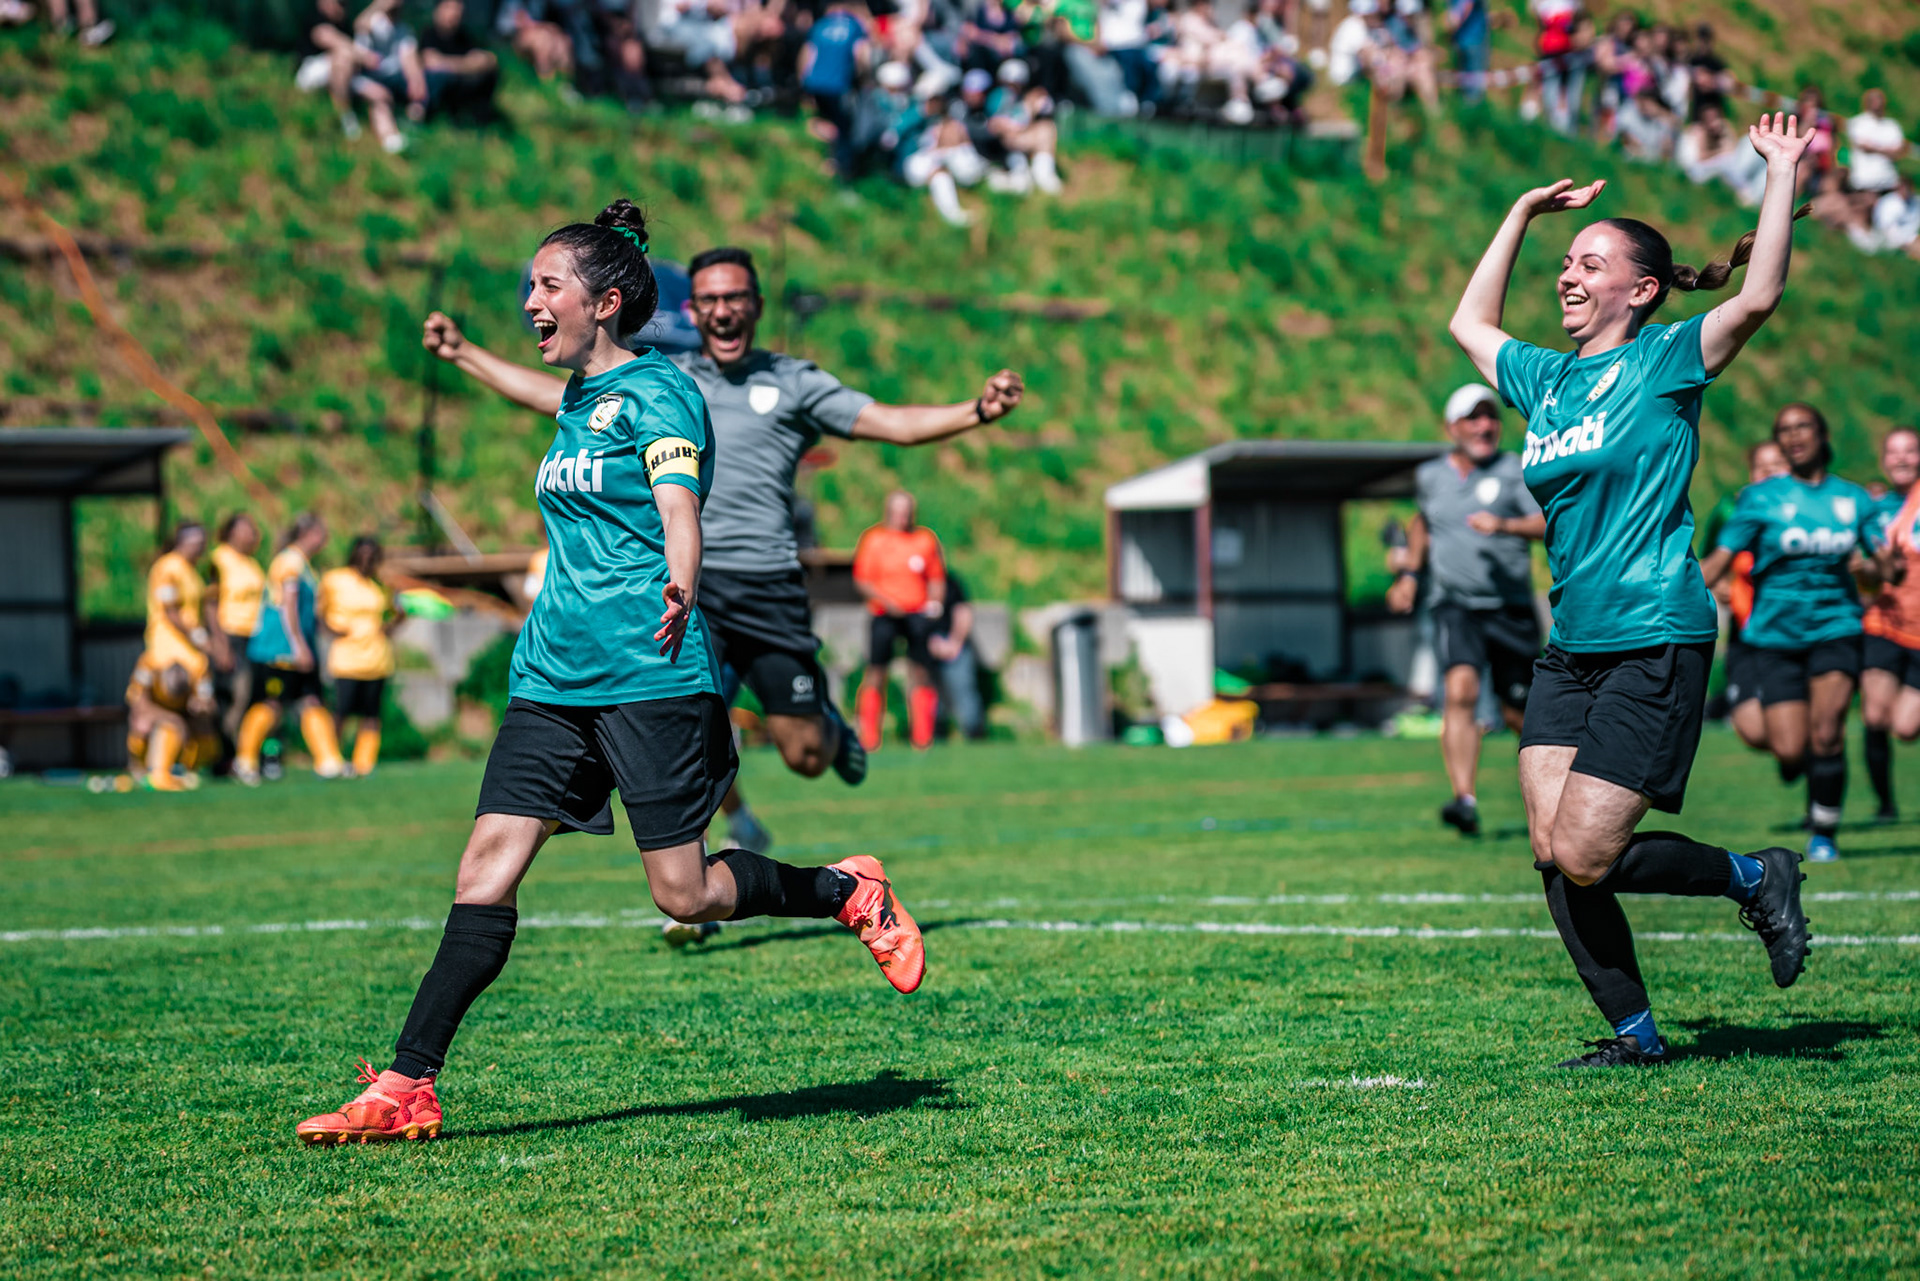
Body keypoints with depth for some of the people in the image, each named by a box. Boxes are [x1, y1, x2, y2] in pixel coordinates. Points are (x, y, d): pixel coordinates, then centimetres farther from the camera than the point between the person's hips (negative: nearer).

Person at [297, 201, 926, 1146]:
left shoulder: (657, 392, -7)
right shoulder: (574, 402, 18)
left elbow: (678, 504, -23)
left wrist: (680, 584, -42)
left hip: (652, 674, -7)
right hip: (553, 676, 7)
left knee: (685, 894, -6)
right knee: (488, 863, -5)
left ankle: (848, 892, 20)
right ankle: (407, 1087, -8)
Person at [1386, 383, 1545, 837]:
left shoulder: (1514, 470, -1)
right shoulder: (1429, 476, 9)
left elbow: (1547, 524, -14)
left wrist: (1505, 525, -30)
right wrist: (1410, 573, 23)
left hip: (1511, 608, -1)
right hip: (1455, 607, 1)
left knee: (1520, 714, 5)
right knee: (1461, 691, -23)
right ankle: (1465, 801, -31)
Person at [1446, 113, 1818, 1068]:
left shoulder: (1664, 362, -4)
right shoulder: (1547, 378, 14)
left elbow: (1759, 297, -19)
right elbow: (1471, 323, 33)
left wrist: (1782, 174, -16)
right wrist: (1522, 216, 29)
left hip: (1655, 643, -7)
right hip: (1570, 650, 7)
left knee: (1585, 860, -11)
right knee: (1552, 856, -2)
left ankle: (1754, 879, 12)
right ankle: (1634, 1033, 10)